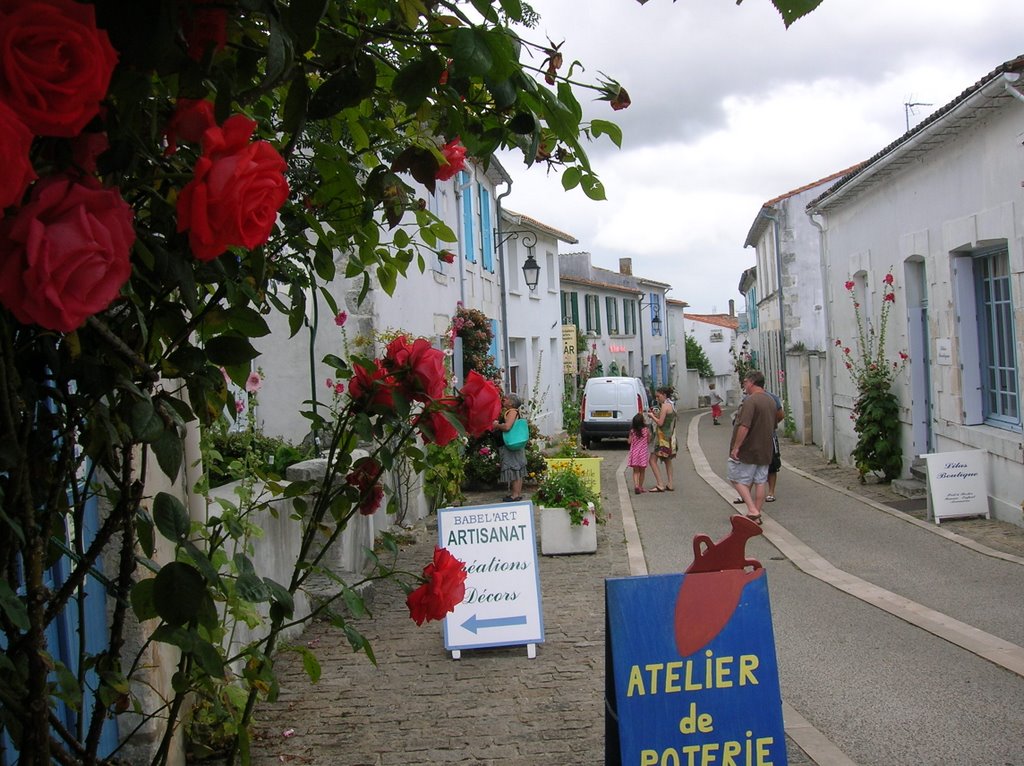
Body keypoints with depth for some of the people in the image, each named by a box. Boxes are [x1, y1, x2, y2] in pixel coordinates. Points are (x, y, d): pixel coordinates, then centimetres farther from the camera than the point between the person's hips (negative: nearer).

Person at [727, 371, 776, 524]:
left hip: (748, 450, -8)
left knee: (738, 480, 2)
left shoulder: (750, 401, -19)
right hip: (765, 451, 8)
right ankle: (757, 515, 14)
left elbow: (744, 427, -25)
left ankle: (752, 510, -10)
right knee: (760, 482, 10)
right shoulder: (771, 401, 11)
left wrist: (736, 447, -21)